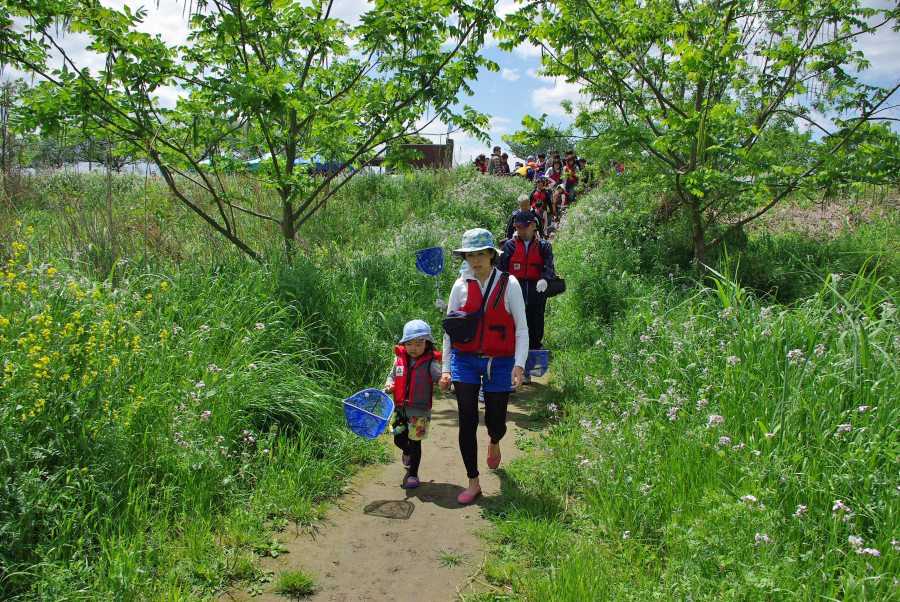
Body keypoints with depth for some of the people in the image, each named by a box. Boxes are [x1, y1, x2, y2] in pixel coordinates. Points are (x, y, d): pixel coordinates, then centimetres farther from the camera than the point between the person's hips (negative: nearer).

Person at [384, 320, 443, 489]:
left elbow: (440, 378, -18)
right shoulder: (400, 359, 2)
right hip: (400, 409, 4)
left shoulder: (430, 363, -10)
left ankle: (413, 474, 20)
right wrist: (389, 385, -5)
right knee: (399, 440, 14)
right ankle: (407, 452, 51)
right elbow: (392, 375, 15)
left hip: (420, 411, -4)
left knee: (415, 442, 3)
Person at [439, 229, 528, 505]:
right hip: (465, 360, 1)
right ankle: (473, 482, 12)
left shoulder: (508, 284, -4)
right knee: (467, 422, -3)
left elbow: (521, 329, -2)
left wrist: (519, 365, -12)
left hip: (499, 363, -1)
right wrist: (446, 368, 5)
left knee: (495, 422, 9)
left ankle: (494, 442, 48)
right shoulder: (461, 286, 1)